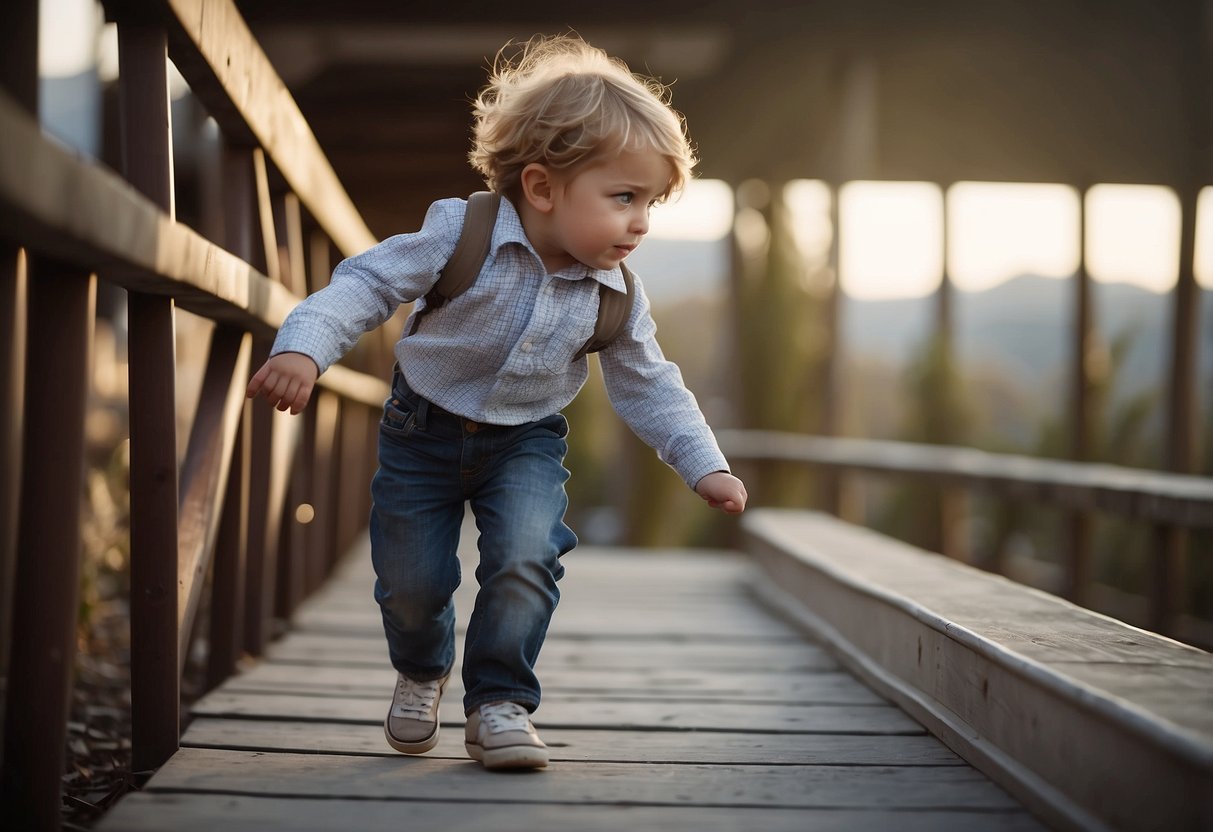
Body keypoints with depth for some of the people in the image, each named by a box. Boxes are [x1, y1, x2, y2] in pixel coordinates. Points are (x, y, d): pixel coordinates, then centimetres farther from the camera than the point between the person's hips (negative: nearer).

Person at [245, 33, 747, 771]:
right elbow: (369, 283, -21)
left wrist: (705, 465, -6)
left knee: (526, 559, -20)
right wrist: (305, 347, -35)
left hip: (526, 441, 2)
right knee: (412, 579, 3)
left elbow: (649, 387, 0)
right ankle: (422, 671, 37)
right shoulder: (461, 234, -24)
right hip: (424, 429, -2)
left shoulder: (616, 295, -11)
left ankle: (500, 703, 0)